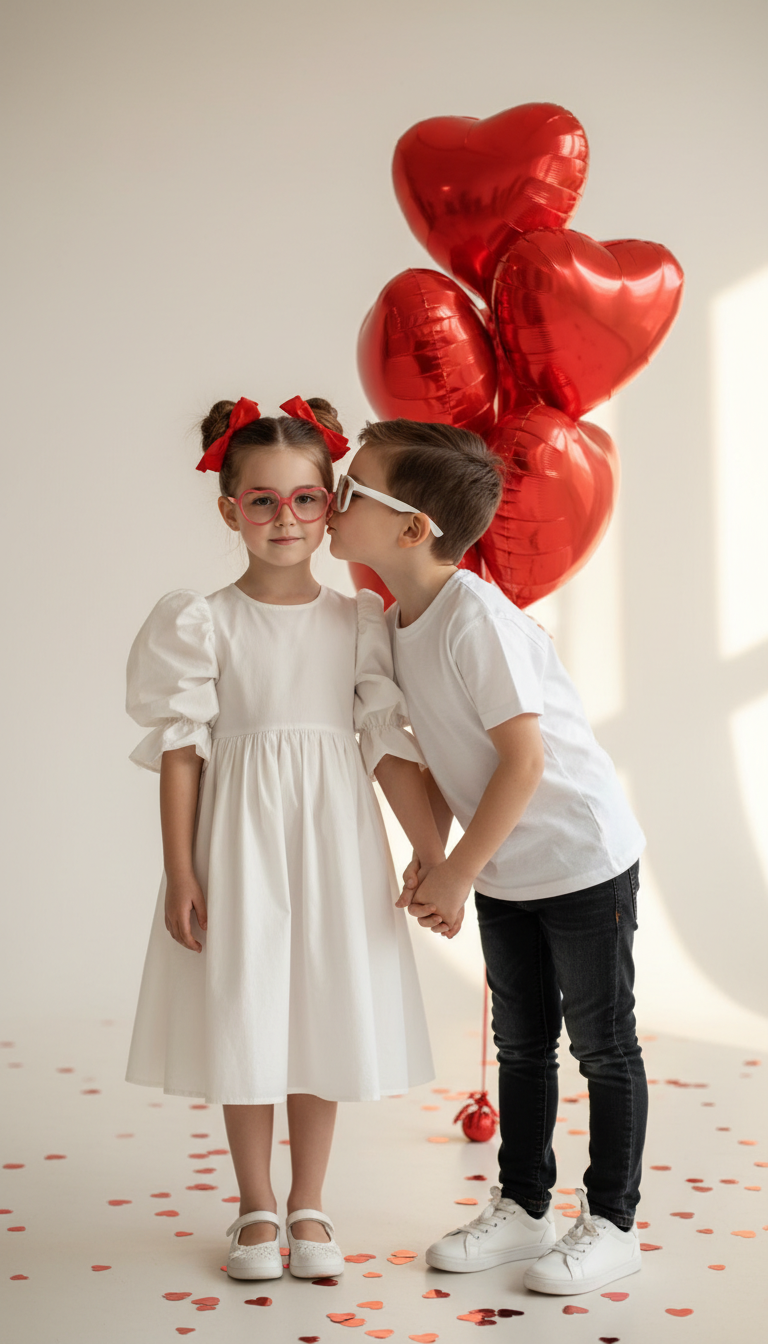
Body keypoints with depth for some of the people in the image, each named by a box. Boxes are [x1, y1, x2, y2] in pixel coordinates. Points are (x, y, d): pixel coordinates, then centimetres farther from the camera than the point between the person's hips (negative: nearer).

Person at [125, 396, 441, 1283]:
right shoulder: (202, 624, -4)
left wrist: (438, 860, -2)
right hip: (241, 839, -1)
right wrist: (179, 872, -8)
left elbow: (390, 746, 1)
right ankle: (255, 1210, 23)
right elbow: (181, 749, -4)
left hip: (333, 841, 2)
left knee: (322, 1019, 8)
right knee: (242, 1020, 6)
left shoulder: (360, 622, 1)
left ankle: (308, 1207, 25)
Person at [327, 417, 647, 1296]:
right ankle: (523, 1207, 30)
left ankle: (612, 1224, 18)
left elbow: (524, 761, -25)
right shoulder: (400, 623, 0)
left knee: (602, 1045, 6)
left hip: (582, 858, -8)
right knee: (520, 1043, 17)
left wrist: (458, 873, -19)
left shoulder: (475, 616, -26)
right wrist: (428, 856, 0)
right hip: (504, 871, 8)